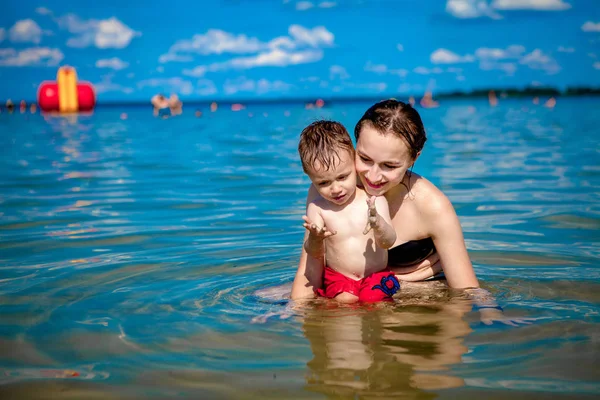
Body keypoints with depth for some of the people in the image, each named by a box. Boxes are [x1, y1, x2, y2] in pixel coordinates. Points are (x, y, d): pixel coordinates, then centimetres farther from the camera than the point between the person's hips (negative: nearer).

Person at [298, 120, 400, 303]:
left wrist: (378, 224, -35)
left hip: (377, 276, 0)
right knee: (345, 300, -27)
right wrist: (315, 239, -28)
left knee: (372, 297, -26)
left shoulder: (375, 200, -4)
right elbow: (315, 254, -3)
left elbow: (388, 242, -12)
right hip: (337, 279, 0)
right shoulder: (317, 207, -2)